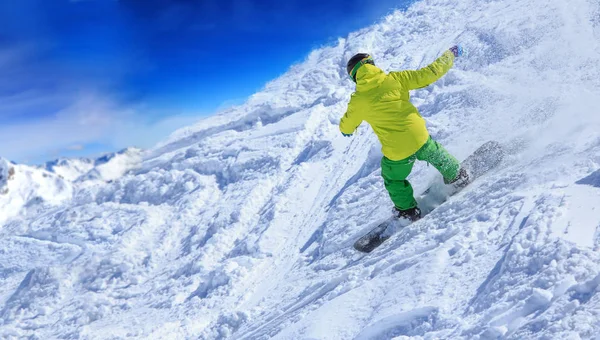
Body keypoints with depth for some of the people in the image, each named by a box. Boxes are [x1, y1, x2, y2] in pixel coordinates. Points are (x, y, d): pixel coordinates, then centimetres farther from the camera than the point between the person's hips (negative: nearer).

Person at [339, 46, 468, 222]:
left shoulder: (358, 100, -6)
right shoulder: (394, 79, -6)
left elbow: (346, 128, 8)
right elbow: (428, 74, -4)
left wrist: (346, 127, 34)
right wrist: (450, 55, 12)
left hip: (397, 153, -2)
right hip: (420, 138, 2)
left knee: (394, 180, 28)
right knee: (435, 155, 35)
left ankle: (408, 210, 41)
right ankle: (456, 176, 56)